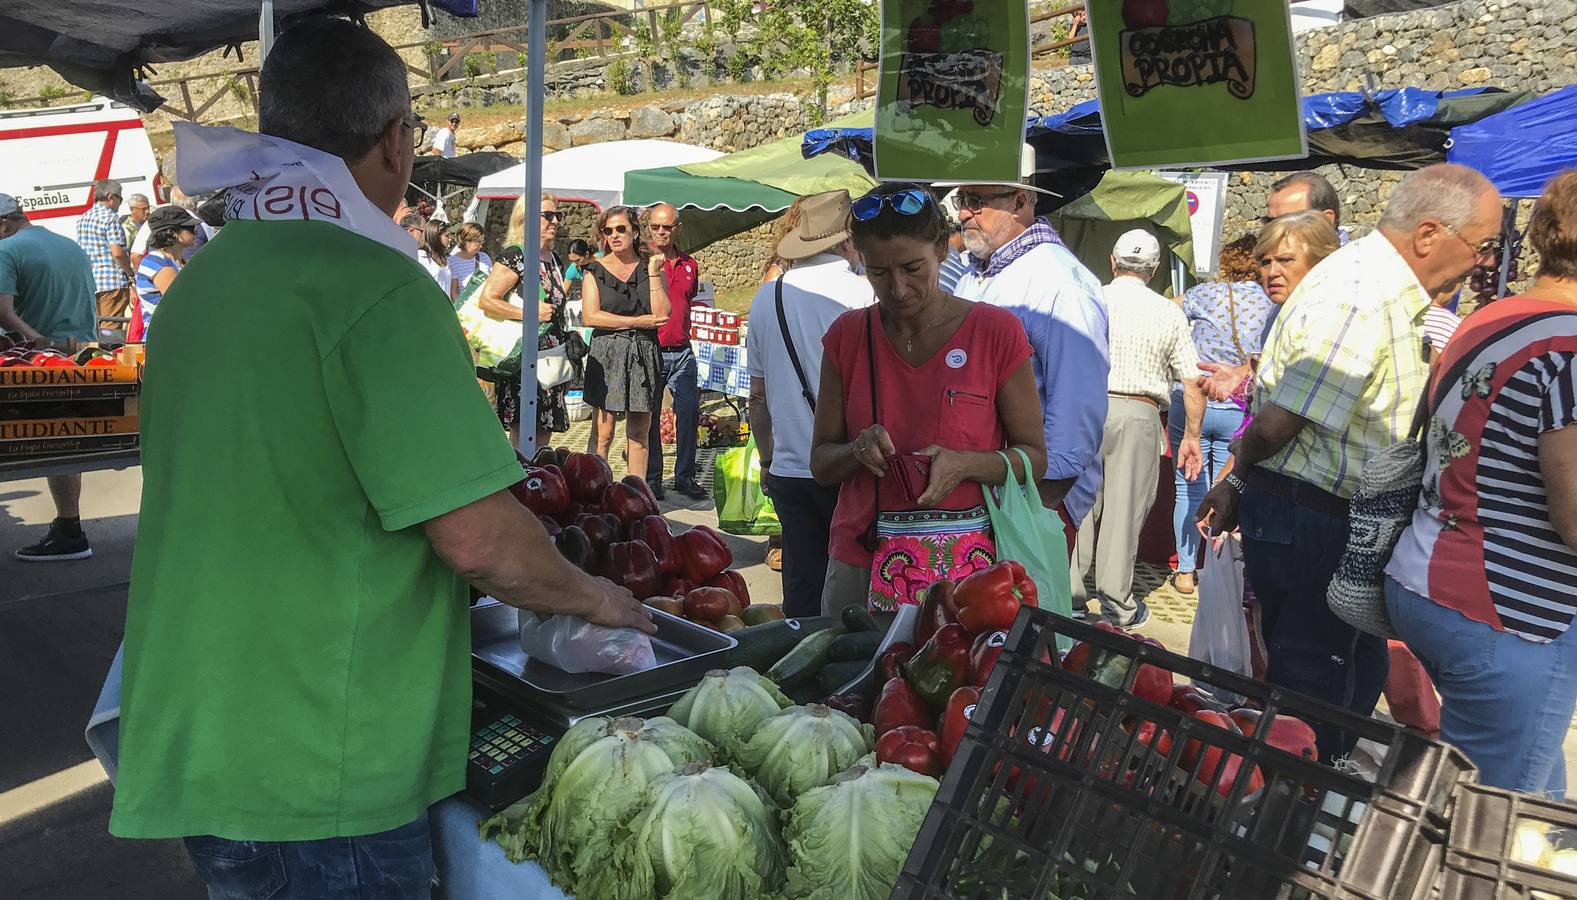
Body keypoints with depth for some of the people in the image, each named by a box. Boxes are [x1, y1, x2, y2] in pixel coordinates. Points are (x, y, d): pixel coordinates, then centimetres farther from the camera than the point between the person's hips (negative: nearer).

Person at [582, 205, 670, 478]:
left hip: (644, 356, 2)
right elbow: (590, 316, -8)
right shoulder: (596, 270, 5)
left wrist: (652, 272, -7)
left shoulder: (652, 267, 9)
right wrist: (637, 322, -8)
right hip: (606, 355, -2)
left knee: (639, 435, 6)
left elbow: (661, 314, -4)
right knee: (603, 436, -4)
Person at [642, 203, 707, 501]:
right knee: (650, 417, 4)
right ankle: (651, 478, 15)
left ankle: (685, 476, 15)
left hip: (681, 351, 4)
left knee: (690, 412, 3)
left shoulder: (689, 264, 12)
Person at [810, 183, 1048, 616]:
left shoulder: (996, 331, -5)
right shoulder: (847, 335, 3)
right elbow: (821, 463, 6)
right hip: (860, 561, 2)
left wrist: (964, 464, -20)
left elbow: (1033, 458, -1)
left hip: (966, 563, -2)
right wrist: (858, 450, -16)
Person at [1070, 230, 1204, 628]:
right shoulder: (1169, 313, 3)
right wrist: (1191, 437, 11)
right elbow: (1193, 381, 3)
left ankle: (1069, 592, 13)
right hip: (1137, 416, -1)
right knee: (1125, 507, 5)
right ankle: (1116, 605, 12)